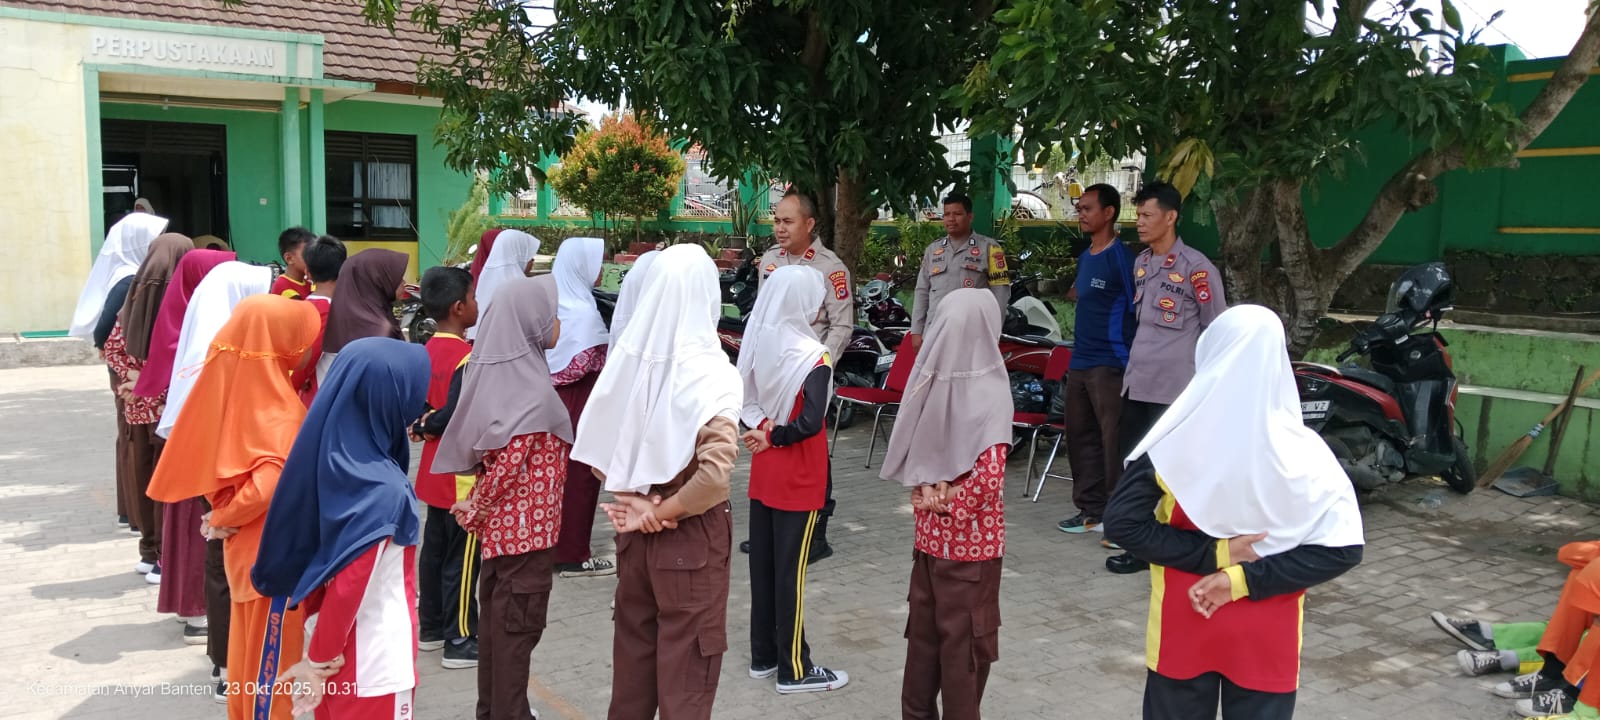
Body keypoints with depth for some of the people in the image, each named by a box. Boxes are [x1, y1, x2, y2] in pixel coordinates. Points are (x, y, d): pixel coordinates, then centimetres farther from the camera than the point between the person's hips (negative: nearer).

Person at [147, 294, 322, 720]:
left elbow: (204, 455, 6)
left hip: (246, 544, 8)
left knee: (250, 649, 22)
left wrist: (225, 512, 1)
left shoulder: (234, 387, -1)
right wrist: (223, 520, -18)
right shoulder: (278, 408, -24)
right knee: (272, 656, 7)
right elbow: (270, 482, -35)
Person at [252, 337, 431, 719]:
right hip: (372, 667, -7)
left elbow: (301, 552, 5)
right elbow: (348, 588, -25)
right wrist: (318, 661, -12)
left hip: (334, 652, 7)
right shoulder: (384, 491, -26)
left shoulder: (323, 459, -3)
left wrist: (318, 653, 12)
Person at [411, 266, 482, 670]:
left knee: (434, 549, 17)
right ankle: (461, 642, 7)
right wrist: (428, 427, -11)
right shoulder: (466, 356, -20)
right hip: (462, 473, -9)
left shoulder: (429, 350, 7)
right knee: (462, 558, 0)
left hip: (435, 471, 9)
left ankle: (431, 628, 28)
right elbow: (456, 415, -27)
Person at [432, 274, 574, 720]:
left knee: (496, 616, 19)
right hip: (527, 525, -8)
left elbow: (488, 454, 8)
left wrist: (476, 506, 8)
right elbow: (509, 465, -24)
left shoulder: (494, 370, 3)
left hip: (500, 521, 8)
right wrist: (474, 511, -10)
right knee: (519, 623, 4)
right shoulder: (533, 392, -22)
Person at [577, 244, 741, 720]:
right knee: (687, 656, 9)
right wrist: (660, 513, -15)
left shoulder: (629, 357, -5)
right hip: (691, 535, -5)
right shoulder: (711, 372, -19)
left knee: (633, 642, 22)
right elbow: (714, 472, -28)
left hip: (635, 531, 5)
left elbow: (593, 444, 1)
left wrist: (632, 499, -2)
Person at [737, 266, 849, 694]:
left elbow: (745, 399, 7)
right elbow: (810, 422, -26)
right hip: (797, 477, -7)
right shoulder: (810, 355, -20)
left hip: (764, 471, 7)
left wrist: (763, 427, -8)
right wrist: (774, 437, -11)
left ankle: (763, 656, 27)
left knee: (762, 564, 15)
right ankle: (794, 670, 13)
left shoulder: (760, 343, 1)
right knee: (791, 570, 2)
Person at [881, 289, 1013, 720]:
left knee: (923, 629, 18)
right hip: (970, 542, -5)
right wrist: (948, 500, -7)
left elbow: (912, 453, 4)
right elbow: (986, 481, -23)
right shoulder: (990, 394, -19)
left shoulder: (931, 380, -3)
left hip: (930, 533, 5)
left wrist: (928, 489, -6)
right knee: (965, 638, 8)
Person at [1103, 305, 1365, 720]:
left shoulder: (1176, 442, -14)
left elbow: (1122, 523, -14)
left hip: (1183, 629, 0)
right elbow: (1343, 548, -14)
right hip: (1266, 640, 0)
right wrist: (1243, 579, -15)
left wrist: (1214, 553, -13)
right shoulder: (1303, 452, -13)